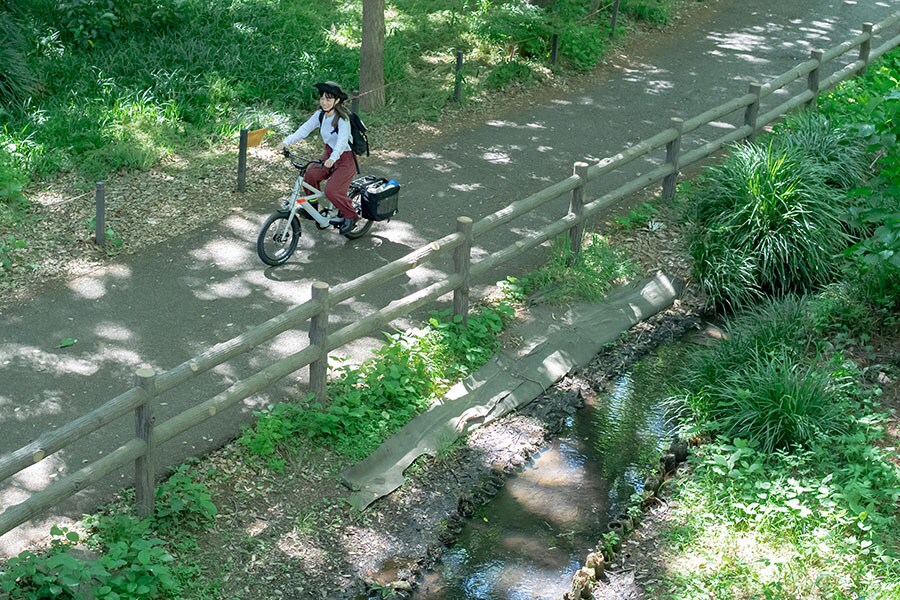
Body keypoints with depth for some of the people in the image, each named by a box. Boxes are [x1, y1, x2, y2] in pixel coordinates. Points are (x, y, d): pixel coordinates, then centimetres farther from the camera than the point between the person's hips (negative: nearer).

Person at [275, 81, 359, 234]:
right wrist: (285, 142, -24)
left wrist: (333, 158, -56)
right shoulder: (320, 115, -3)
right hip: (329, 155, 7)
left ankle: (350, 216, 5)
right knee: (310, 174, -19)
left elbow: (342, 140, -38)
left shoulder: (342, 119, -23)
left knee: (331, 191, -21)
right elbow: (304, 130, -9)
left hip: (345, 159, -6)